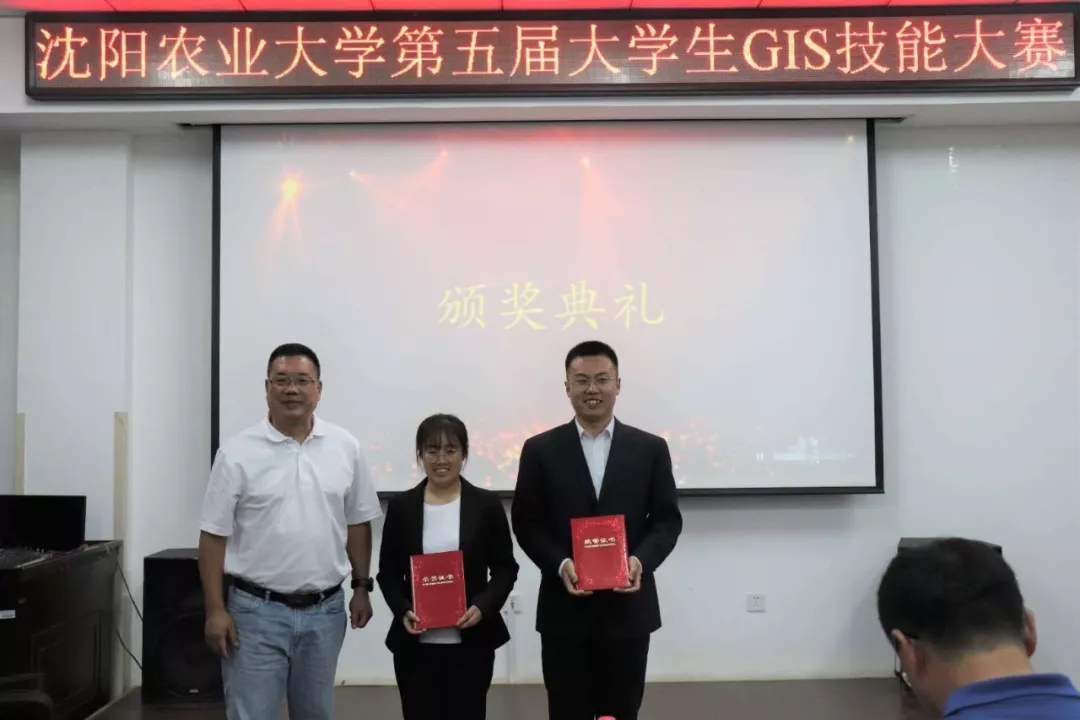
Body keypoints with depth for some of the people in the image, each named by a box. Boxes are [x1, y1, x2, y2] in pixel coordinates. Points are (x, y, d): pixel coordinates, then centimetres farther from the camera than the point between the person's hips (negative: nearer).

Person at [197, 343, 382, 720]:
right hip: (257, 610, -3)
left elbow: (358, 524, 8)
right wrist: (216, 609, -8)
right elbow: (214, 536, -5)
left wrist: (361, 587, 7)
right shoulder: (238, 453, -8)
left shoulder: (345, 447, 1)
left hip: (325, 609, 3)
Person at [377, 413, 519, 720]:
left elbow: (505, 568, 3)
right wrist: (403, 611, -12)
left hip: (471, 643, -1)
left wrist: (483, 606, -14)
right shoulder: (401, 506, 3)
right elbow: (388, 573, 6)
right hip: (415, 644, 1)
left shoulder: (486, 504, 0)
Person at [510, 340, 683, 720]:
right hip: (564, 608, 0)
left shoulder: (651, 449, 3)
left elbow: (667, 519, 3)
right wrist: (560, 565, -16)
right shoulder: (540, 450, 1)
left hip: (628, 607, 1)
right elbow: (526, 522, 0)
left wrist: (641, 560, -15)